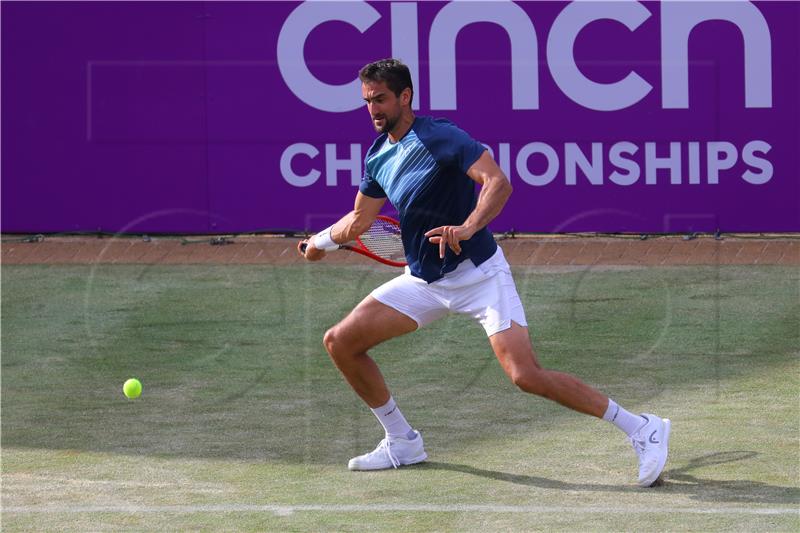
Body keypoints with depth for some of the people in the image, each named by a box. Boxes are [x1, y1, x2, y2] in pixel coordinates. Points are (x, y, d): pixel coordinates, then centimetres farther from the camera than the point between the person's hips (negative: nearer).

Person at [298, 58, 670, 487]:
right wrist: (322, 240, 29)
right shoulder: (378, 155, 9)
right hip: (423, 280, 8)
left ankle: (641, 429, -10)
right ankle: (402, 442, 16)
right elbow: (360, 219, 25)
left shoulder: (438, 137, -15)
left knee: (526, 375, -21)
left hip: (478, 274, -8)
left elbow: (498, 183, -27)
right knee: (340, 341, 0)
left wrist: (466, 229, -40)